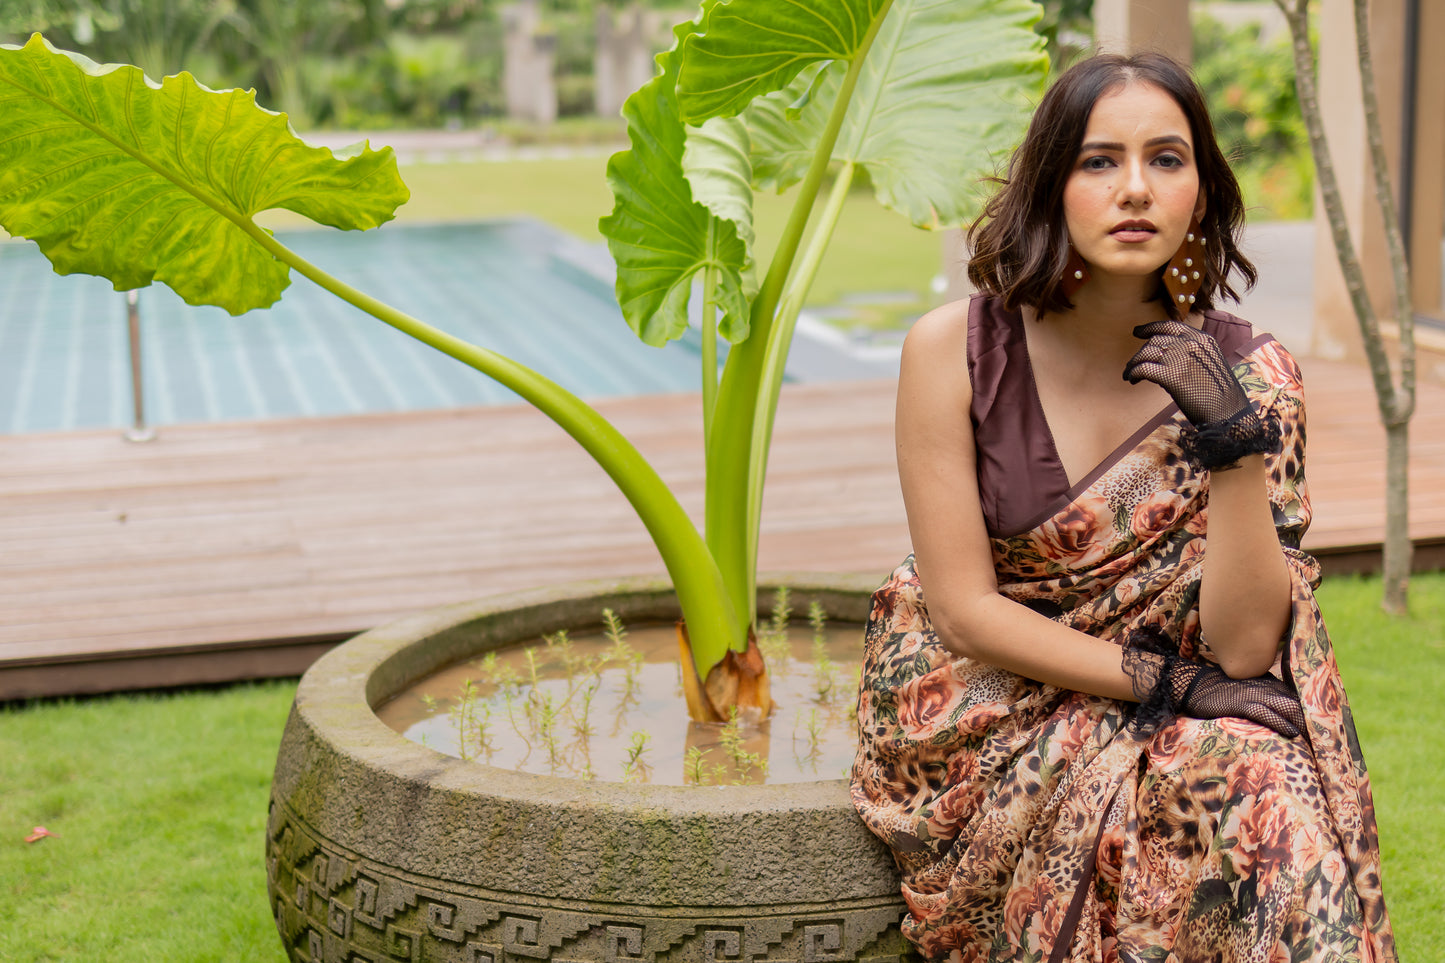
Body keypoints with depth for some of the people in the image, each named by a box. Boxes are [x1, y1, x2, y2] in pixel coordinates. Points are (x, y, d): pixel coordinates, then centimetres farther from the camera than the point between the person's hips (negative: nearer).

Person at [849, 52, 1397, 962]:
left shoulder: (1251, 374, -7)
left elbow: (1243, 648, -13)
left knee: (1265, 782, -28)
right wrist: (1164, 680, -17)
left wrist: (1233, 437, -24)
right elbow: (964, 606, -12)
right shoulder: (956, 350, -12)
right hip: (984, 709, -2)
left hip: (1163, 718, 2)